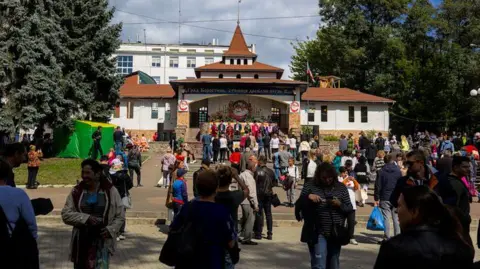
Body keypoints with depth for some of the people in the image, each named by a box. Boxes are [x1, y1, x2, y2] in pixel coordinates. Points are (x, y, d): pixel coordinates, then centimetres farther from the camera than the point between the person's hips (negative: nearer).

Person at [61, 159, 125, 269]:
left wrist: (111, 229, -15)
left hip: (102, 241, -3)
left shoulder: (110, 191, -3)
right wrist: (85, 218, -17)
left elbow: (120, 216, 2)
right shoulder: (76, 191, 2)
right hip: (81, 241, 3)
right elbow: (65, 214, -4)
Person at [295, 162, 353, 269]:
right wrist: (308, 197, -20)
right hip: (317, 233, -3)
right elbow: (298, 206, -2)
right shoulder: (310, 186, 0)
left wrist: (340, 204, -15)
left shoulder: (341, 187, 6)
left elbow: (350, 209, 5)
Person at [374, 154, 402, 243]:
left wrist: (376, 198, 2)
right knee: (396, 218, 9)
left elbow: (378, 186, -4)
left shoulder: (381, 172, -3)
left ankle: (386, 238, -1)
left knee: (386, 218, 1)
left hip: (385, 198, -2)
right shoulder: (398, 171, 1)